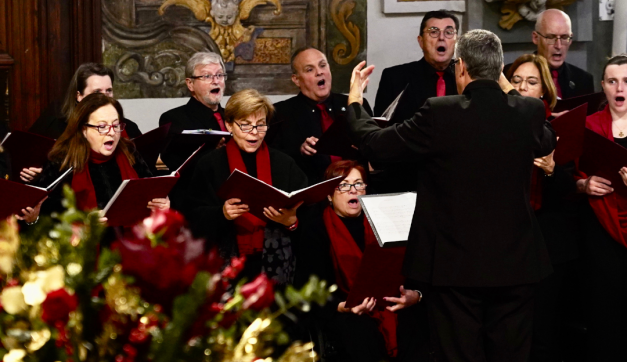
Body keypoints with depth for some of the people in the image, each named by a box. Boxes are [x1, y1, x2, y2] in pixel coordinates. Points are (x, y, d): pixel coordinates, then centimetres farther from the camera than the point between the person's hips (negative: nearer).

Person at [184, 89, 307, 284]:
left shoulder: (284, 164, 7)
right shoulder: (210, 165, 3)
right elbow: (194, 218, -2)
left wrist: (290, 220, -17)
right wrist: (221, 214, -19)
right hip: (227, 266, -1)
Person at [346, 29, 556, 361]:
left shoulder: (440, 113, -15)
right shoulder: (530, 111, -5)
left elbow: (375, 144, -4)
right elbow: (546, 144, 19)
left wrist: (354, 100, 14)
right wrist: (508, 91, 24)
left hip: (456, 264, -3)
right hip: (515, 263, 3)